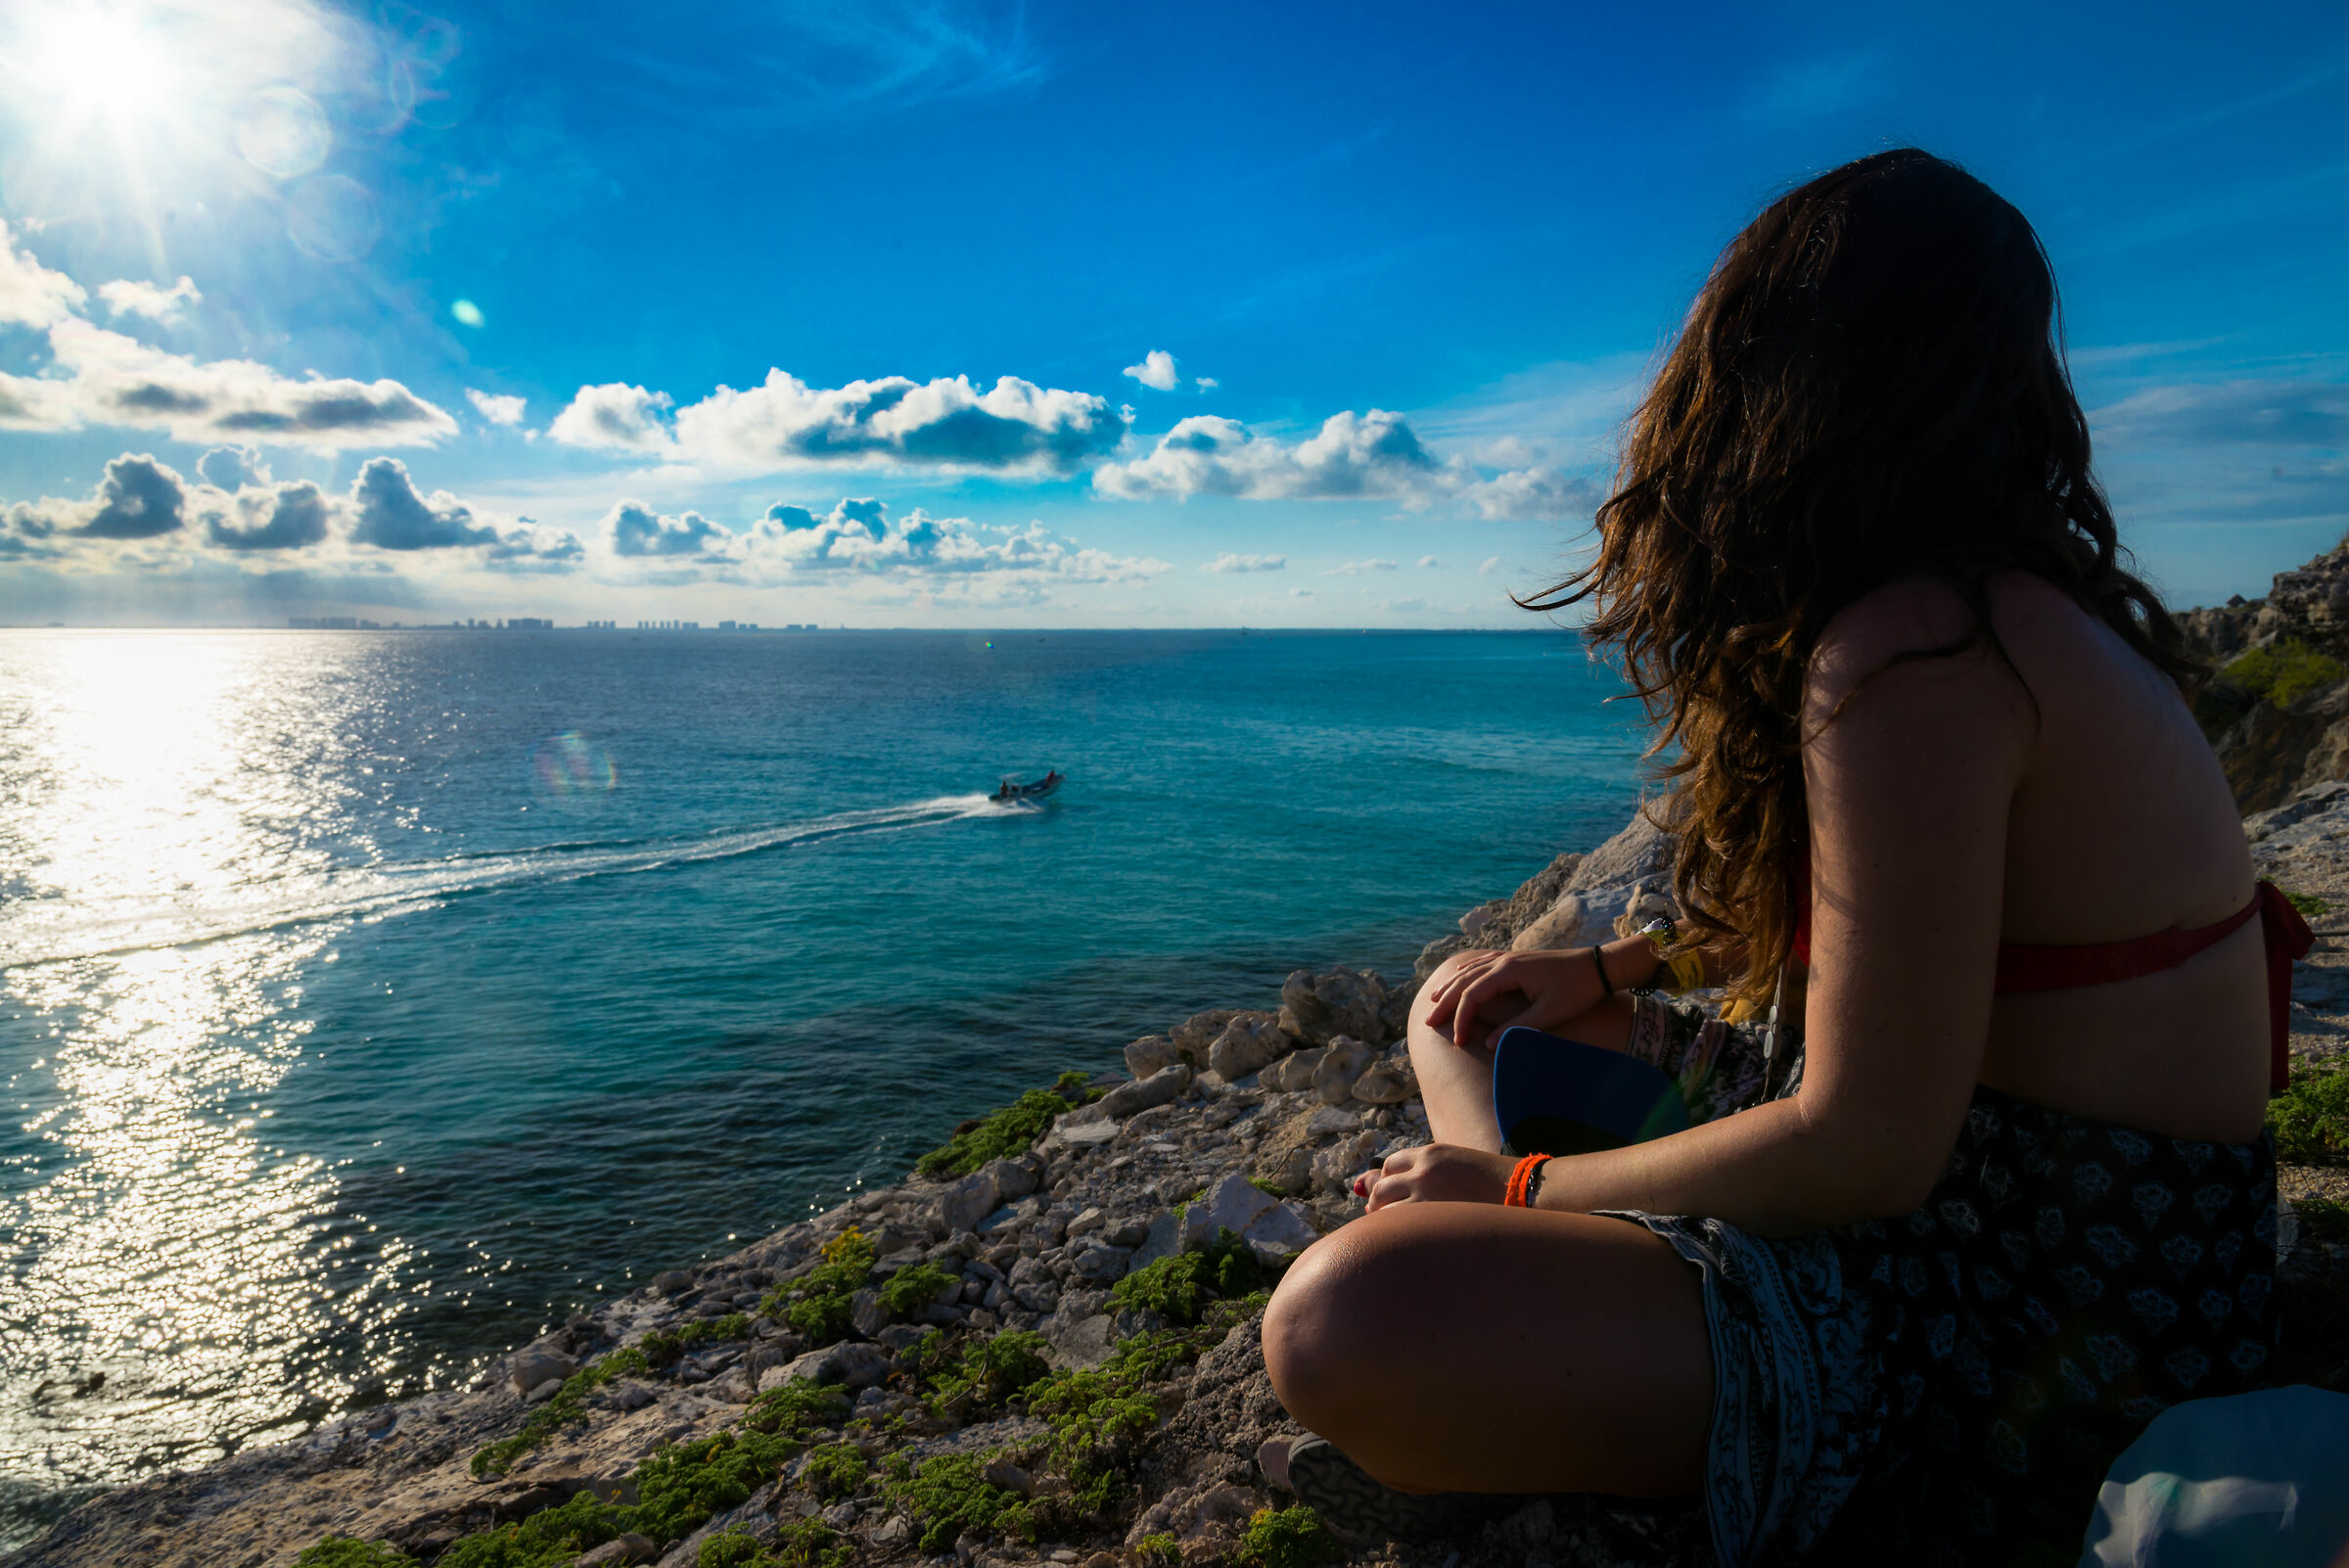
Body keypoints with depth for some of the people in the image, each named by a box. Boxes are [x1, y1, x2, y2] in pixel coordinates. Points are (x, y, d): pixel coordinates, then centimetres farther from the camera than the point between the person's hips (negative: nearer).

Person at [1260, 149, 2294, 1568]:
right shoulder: (2012, 599, 7)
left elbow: (1865, 1149, -25)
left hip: (2035, 1332, -10)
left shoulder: (1912, 653, -25)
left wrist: (1516, 1186, -12)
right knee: (1467, 1008, 19)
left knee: (1348, 1316, -31)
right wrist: (1609, 974, 6)